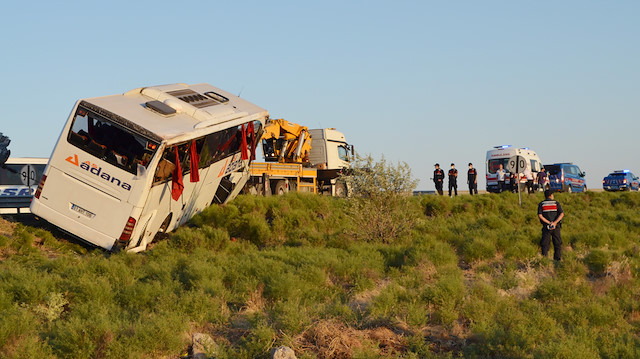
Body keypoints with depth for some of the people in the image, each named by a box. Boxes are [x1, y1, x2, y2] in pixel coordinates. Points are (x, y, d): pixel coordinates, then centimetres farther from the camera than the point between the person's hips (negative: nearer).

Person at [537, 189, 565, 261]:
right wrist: (555, 222, -17)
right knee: (557, 244, 8)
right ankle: (558, 259, 4)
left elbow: (540, 215, -10)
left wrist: (549, 223, -12)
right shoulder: (556, 203, 4)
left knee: (545, 244, 2)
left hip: (546, 227, 0)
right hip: (556, 227, 0)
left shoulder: (541, 204, 4)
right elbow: (562, 214, -10)